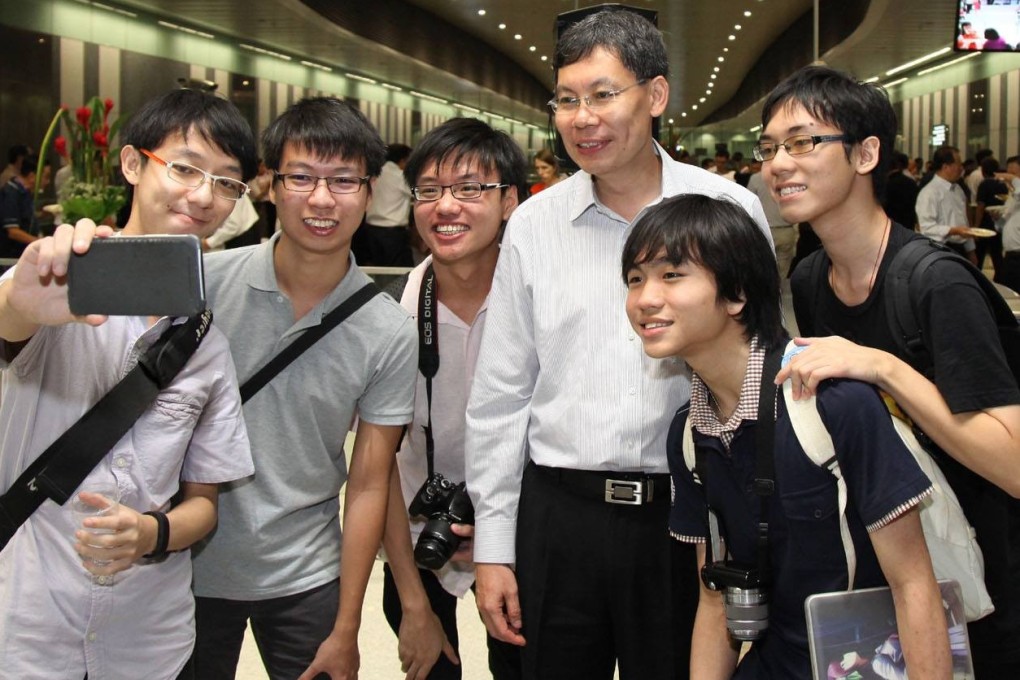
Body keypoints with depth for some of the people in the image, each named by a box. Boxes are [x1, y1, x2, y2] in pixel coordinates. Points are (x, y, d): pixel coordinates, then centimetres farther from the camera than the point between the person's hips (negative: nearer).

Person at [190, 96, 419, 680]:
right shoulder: (203, 281, -10)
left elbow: (368, 485, -4)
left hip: (304, 583, 0)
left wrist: (346, 631, -3)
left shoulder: (389, 335, -8)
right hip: (186, 566, 0)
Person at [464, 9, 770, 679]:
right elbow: (500, 396, 5)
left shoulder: (731, 210, -3)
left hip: (684, 515, -1)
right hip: (557, 516, 1)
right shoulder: (533, 225, 2)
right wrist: (493, 548, 4)